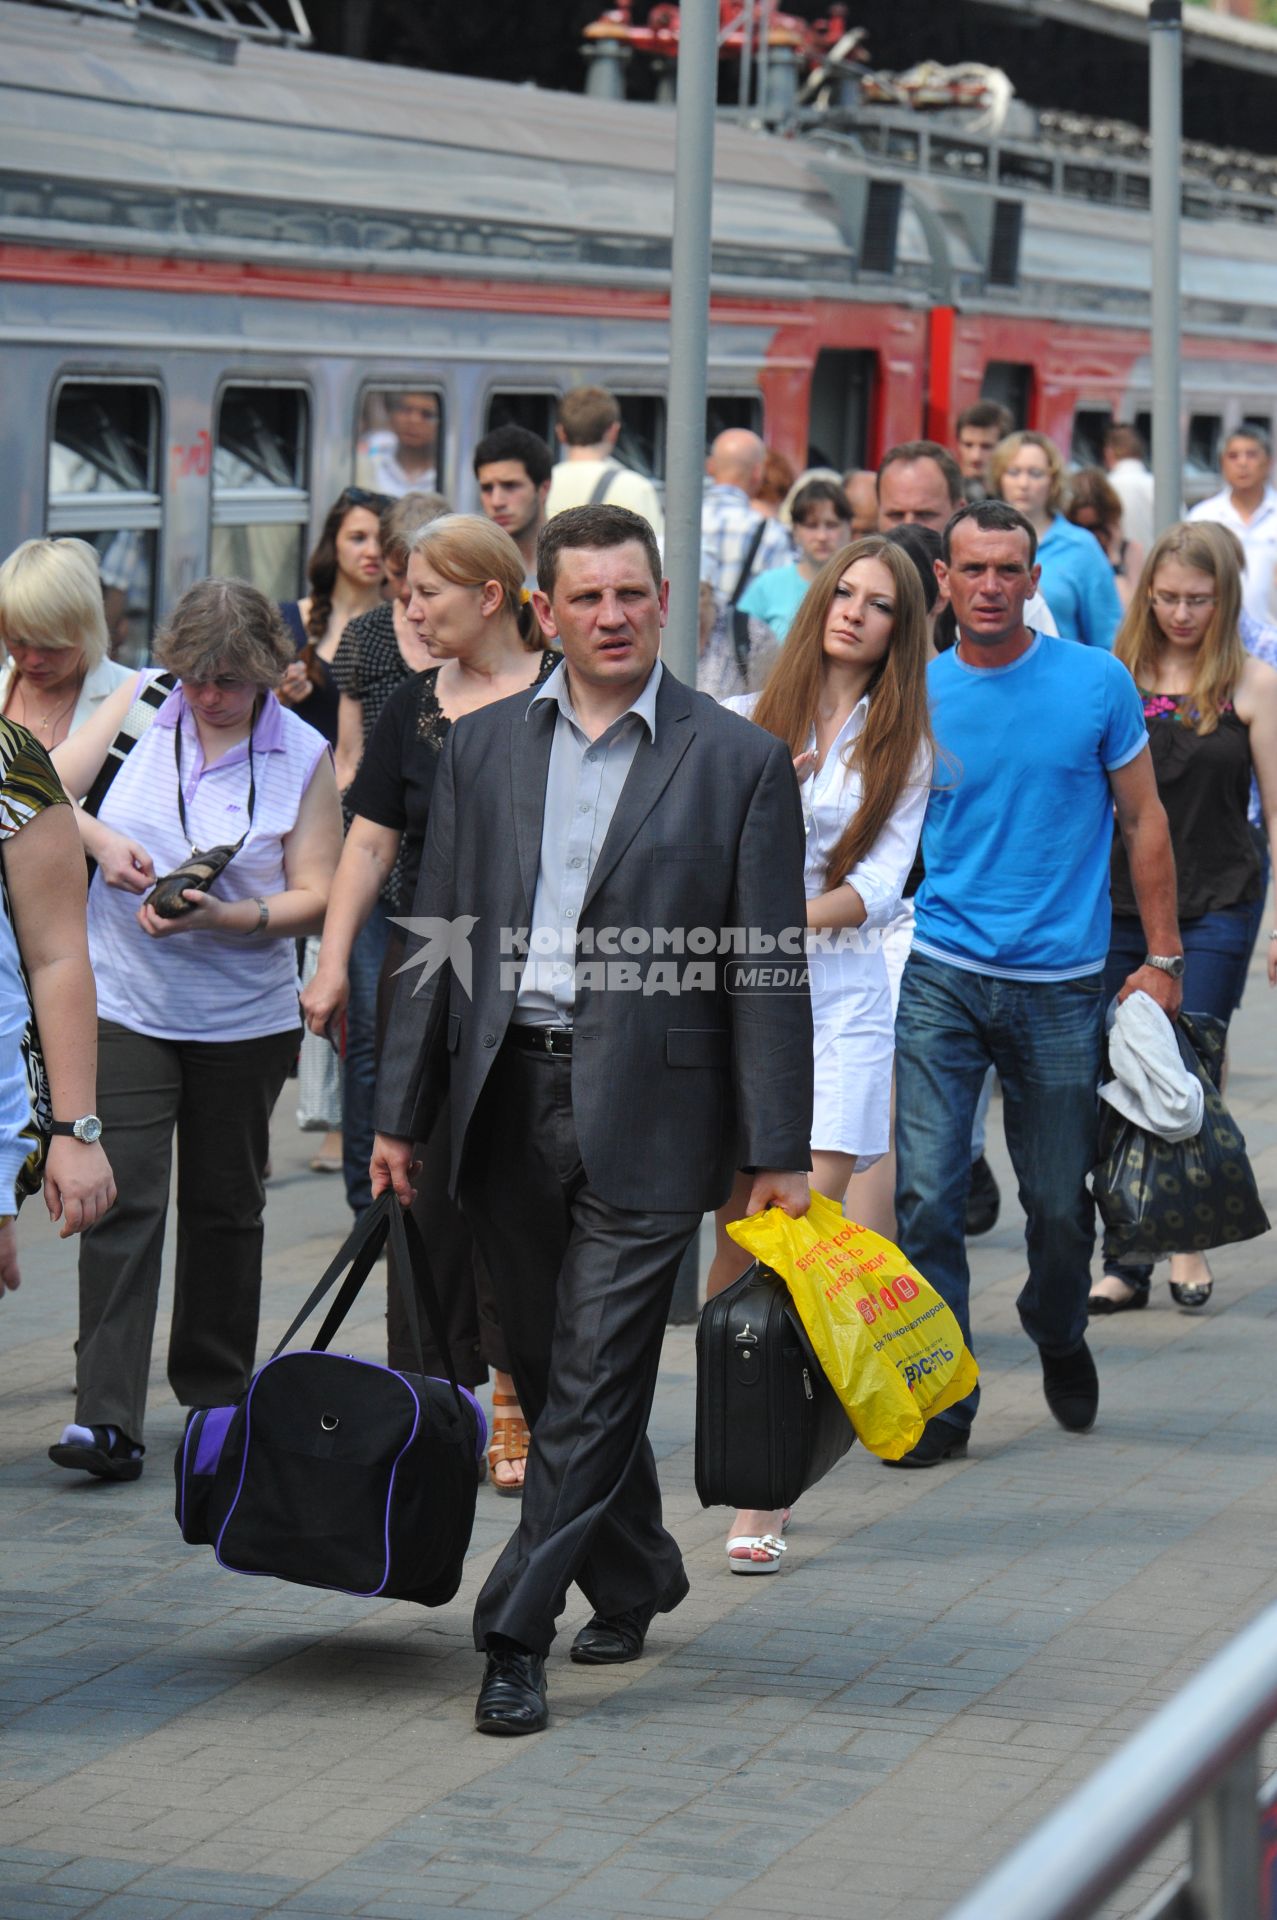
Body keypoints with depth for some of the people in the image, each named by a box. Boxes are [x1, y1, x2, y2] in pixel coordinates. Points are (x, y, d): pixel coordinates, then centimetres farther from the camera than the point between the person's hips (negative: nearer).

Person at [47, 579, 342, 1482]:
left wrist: (226, 918, -21)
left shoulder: (305, 756, -3)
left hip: (246, 1016, 1)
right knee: (123, 1201, -10)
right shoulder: (138, 708, 0)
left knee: (225, 1206, 12)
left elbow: (314, 895, -5)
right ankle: (107, 1418, -14)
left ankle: (217, 1396, 29)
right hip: (126, 1004, 0)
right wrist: (101, 839, -15)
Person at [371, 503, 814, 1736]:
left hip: (646, 1113, -4)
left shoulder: (739, 762, -2)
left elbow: (767, 970, -3)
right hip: (507, 1102, 4)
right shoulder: (482, 748, 9)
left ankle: (516, 1636, -1)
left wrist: (777, 1155, -7)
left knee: (595, 1382, -5)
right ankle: (634, 1583, 32)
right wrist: (401, 1114, 7)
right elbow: (442, 937, 11)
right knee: (553, 1377, 13)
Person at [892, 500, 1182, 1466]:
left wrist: (1162, 958, 3)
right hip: (940, 976, 0)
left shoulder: (1098, 683, -2)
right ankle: (940, 1396, 0)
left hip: (1060, 982, 0)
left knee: (1060, 1202, 10)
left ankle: (1059, 1339, 39)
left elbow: (1143, 820, 6)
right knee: (927, 1194, -9)